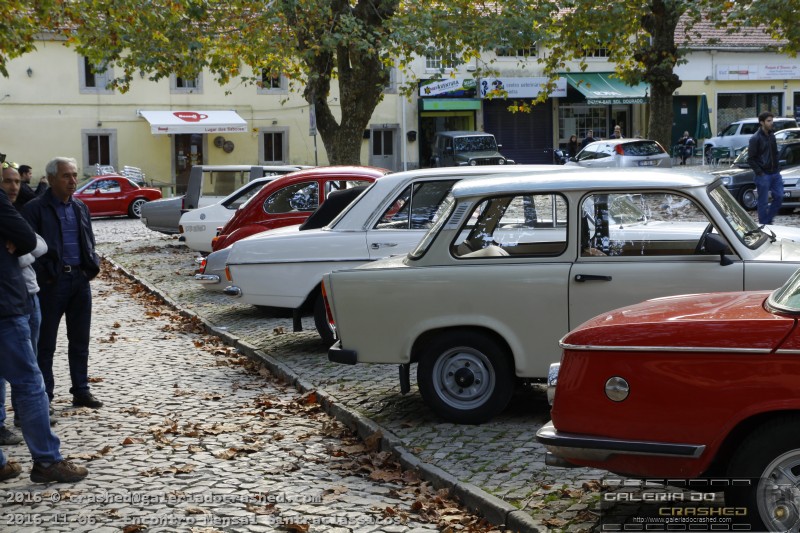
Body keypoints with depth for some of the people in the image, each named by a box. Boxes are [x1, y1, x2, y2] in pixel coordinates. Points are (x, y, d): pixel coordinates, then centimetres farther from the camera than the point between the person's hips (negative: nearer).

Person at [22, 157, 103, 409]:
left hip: (80, 279, 6)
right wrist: (44, 274, -16)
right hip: (52, 282, -6)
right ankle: (44, 396, 10)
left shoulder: (81, 208, 13)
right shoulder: (35, 209, -7)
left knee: (80, 340, 12)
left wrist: (93, 265, 3)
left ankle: (81, 390, 21)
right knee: (46, 342, 3)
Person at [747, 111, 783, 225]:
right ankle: (764, 224, 10)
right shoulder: (755, 138, -11)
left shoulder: (772, 136, 10)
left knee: (779, 197, 4)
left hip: (775, 173, 7)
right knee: (763, 202, 0)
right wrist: (760, 173, -15)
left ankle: (768, 220, 19)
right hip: (763, 175, -7)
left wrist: (777, 168, 11)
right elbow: (751, 159, -11)